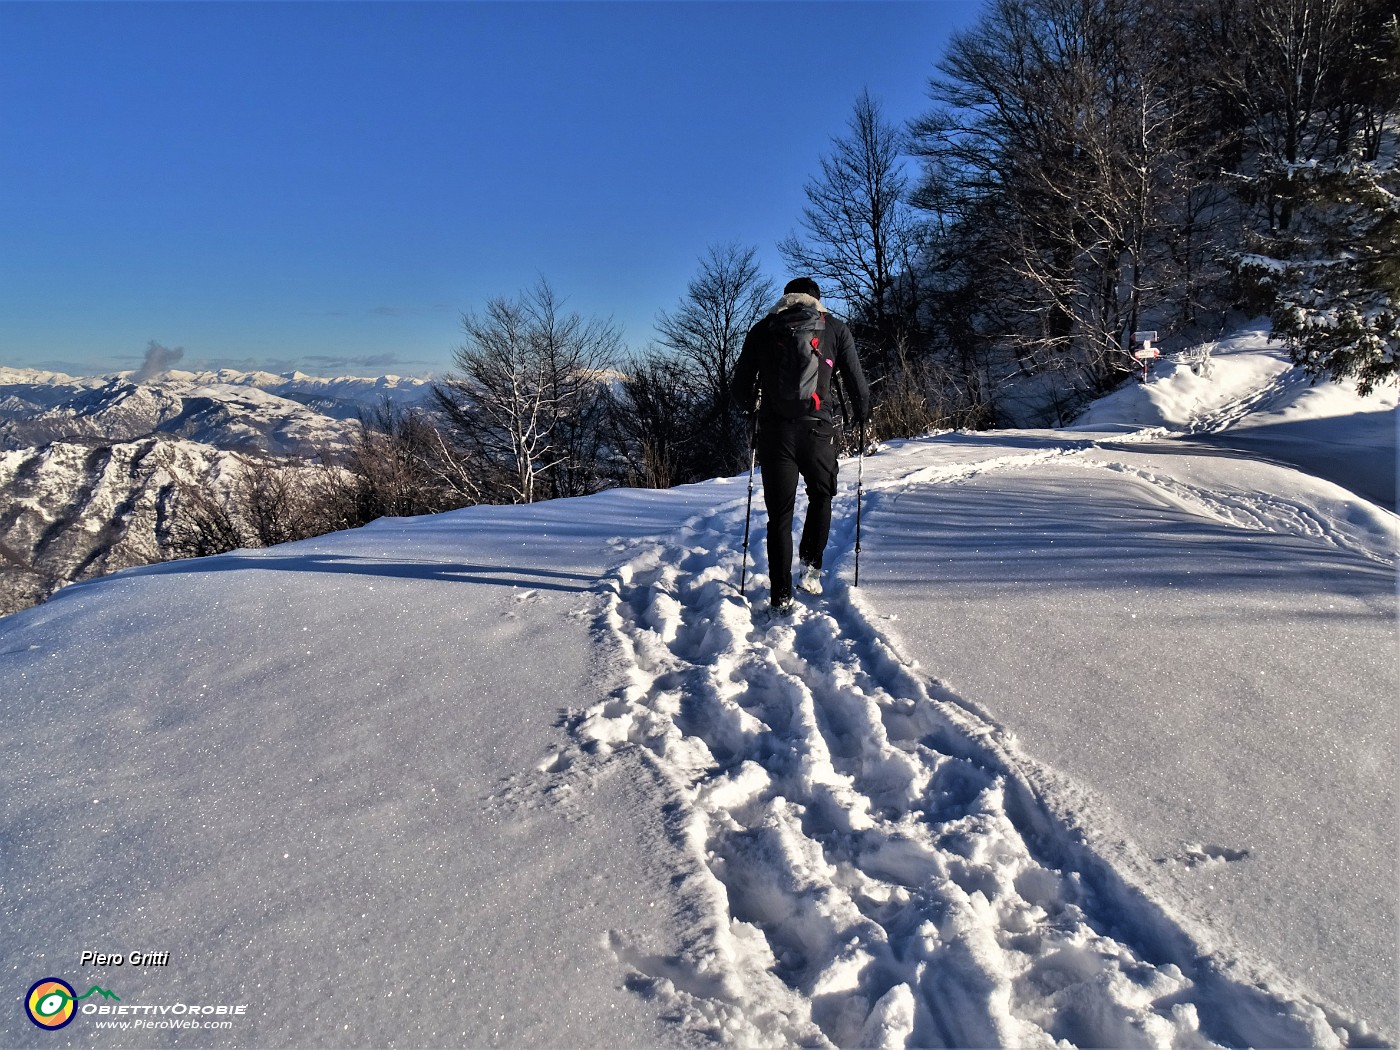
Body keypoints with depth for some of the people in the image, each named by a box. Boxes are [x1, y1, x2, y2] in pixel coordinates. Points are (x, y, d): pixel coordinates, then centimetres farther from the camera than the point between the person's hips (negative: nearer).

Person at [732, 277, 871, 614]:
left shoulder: (761, 330, 9)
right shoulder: (836, 329, 7)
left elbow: (741, 386, 10)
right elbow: (856, 382, 7)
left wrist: (752, 407, 31)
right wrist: (863, 415, 25)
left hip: (774, 433, 1)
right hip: (818, 431, 0)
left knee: (780, 513, 6)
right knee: (821, 496, 24)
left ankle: (781, 597, 5)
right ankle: (811, 567, 11)